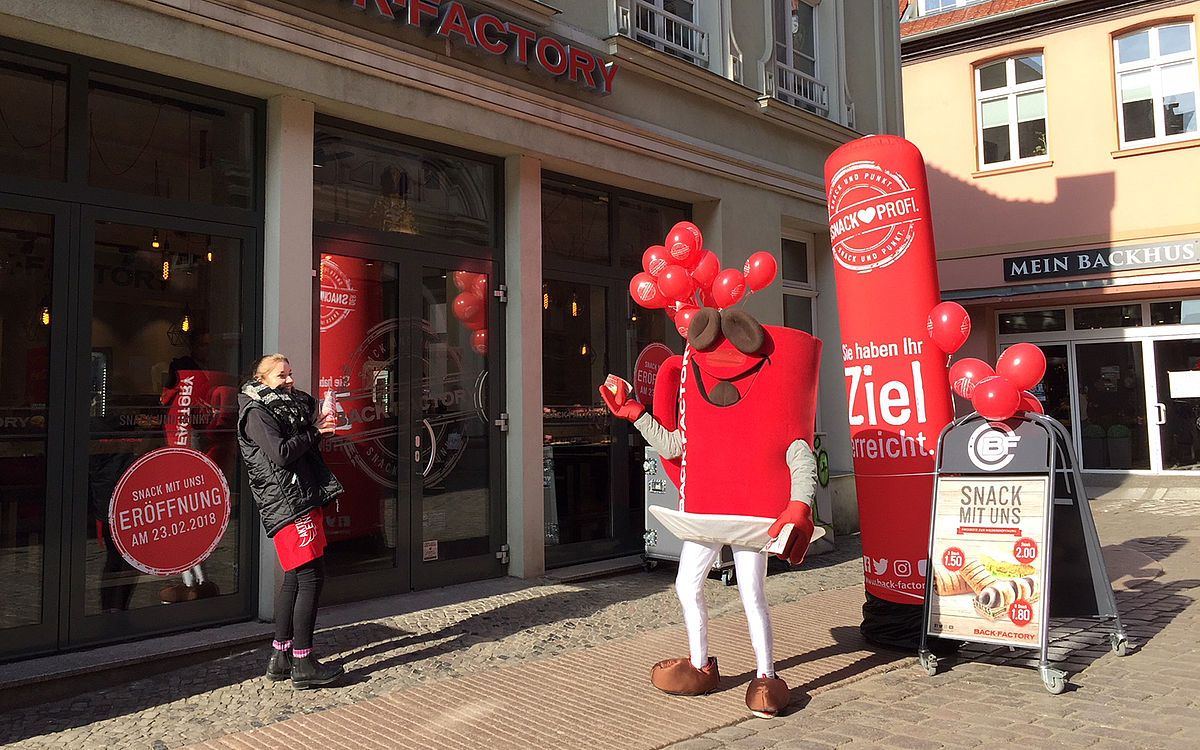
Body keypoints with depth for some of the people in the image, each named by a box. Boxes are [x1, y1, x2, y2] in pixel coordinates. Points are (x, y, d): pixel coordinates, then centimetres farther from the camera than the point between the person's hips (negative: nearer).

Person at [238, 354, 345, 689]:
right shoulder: (256, 412, -6)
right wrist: (314, 431, -7)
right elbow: (281, 453, -18)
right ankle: (302, 664, -5)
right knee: (311, 576, -10)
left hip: (304, 500, 10)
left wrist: (318, 426, 5)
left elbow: (304, 450, 23)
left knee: (294, 578, 12)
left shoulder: (286, 406, 22)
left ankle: (280, 657, 20)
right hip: (287, 502, -10)